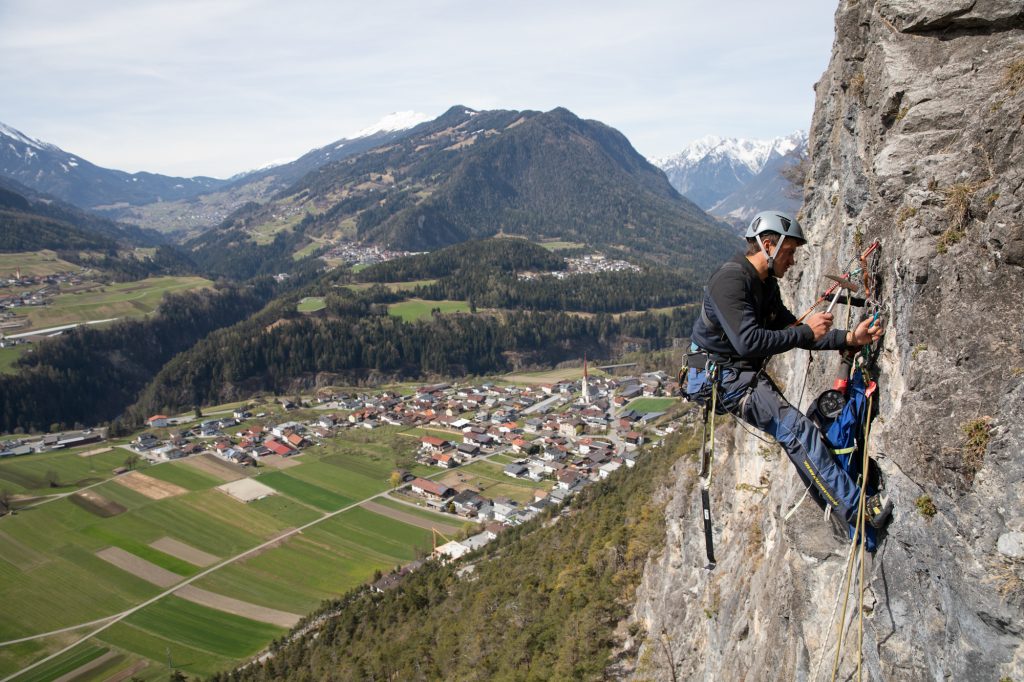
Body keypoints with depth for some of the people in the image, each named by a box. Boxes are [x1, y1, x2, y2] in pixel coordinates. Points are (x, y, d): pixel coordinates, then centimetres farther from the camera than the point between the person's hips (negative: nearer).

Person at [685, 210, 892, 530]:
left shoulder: (767, 286, 13)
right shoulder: (731, 279, -20)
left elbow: (791, 331, 17)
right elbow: (748, 342, -29)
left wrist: (849, 338, 6)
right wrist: (807, 331, -20)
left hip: (747, 374, 11)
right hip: (721, 378, -11)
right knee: (797, 428, -18)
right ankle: (857, 508, -13)